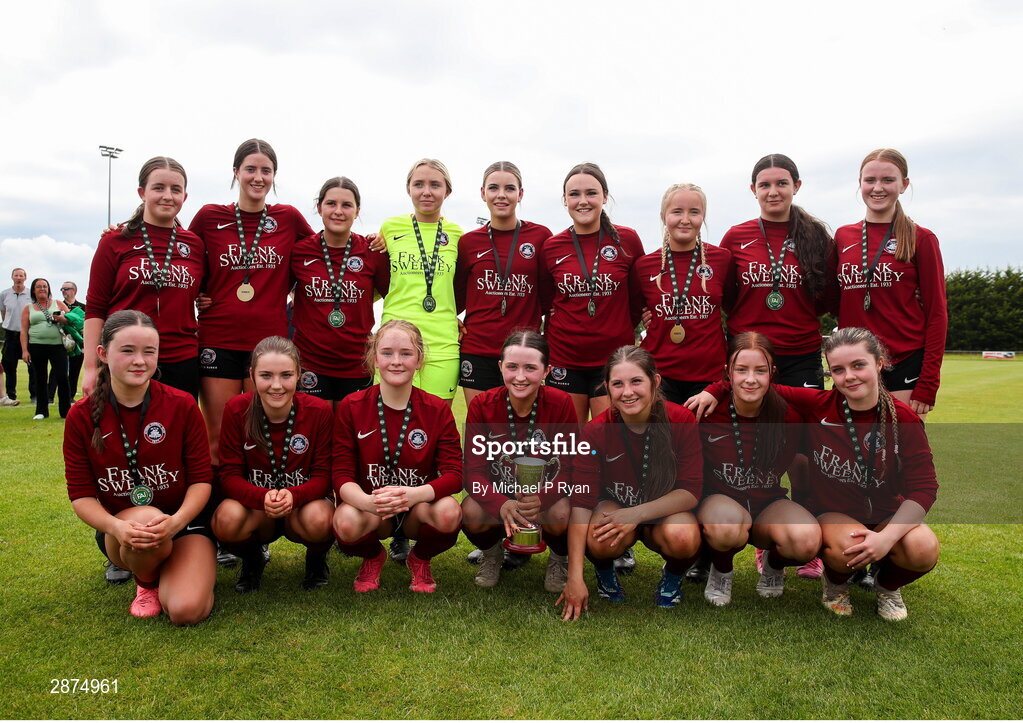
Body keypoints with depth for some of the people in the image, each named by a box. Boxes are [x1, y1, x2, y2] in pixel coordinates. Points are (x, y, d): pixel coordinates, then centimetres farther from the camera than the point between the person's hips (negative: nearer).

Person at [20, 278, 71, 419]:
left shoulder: (58, 304, 11)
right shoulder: (28, 309, 11)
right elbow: (24, 331, 7)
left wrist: (62, 319, -11)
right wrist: (24, 350, -2)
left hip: (57, 345, -1)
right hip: (36, 347, 1)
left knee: (62, 378, -7)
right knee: (40, 379, 7)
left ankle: (66, 411, -1)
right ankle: (41, 411, 15)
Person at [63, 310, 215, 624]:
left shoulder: (182, 406, -8)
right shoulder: (81, 416, -5)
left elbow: (202, 478, -6)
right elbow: (81, 494, -5)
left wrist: (176, 521, -26)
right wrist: (117, 528, -26)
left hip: (183, 520, 0)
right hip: (119, 527, 1)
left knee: (187, 610, -24)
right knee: (146, 518, -37)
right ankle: (146, 583, 0)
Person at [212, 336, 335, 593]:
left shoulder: (319, 411, -13)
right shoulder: (236, 410, -11)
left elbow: (323, 474, -11)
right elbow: (229, 475, -12)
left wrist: (293, 495, -33)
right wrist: (263, 497, -32)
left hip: (302, 504, -1)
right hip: (255, 511, 1)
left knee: (319, 518, -35)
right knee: (227, 519, -33)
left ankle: (317, 559, 4)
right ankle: (251, 559, 5)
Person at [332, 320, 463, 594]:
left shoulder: (437, 410, -6)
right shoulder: (351, 407, -6)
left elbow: (454, 474, -12)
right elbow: (342, 475, -9)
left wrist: (413, 494, -34)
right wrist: (367, 501, -33)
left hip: (418, 509, 0)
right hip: (369, 509, 0)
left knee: (449, 512, -33)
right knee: (346, 523, -34)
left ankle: (420, 559, 5)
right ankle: (373, 557, 7)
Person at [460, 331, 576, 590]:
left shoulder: (561, 404, -16)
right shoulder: (481, 406, -14)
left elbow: (568, 469, -15)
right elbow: (474, 471, -16)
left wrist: (540, 499, -37)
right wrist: (502, 506, -37)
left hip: (547, 495, -1)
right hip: (497, 494, 1)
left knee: (561, 515, -34)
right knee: (471, 512, -31)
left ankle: (560, 558, 5)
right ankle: (492, 553, 8)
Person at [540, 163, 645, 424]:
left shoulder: (627, 240, -2)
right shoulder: (552, 247, 2)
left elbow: (639, 296, 9)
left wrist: (623, 329, 4)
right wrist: (553, 330, 2)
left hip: (614, 358, -1)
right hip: (564, 358, 1)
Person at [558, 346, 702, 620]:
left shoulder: (681, 420, -19)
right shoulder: (596, 431, -20)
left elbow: (691, 490, -17)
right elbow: (581, 502, -23)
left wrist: (637, 514, -32)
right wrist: (575, 577, -29)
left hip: (666, 512, 1)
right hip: (615, 503, 0)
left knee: (683, 538, -34)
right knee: (601, 541, -34)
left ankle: (673, 576, 4)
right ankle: (605, 572, 4)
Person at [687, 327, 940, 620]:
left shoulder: (904, 419, -10)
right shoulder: (818, 405, -10)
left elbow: (923, 486, -12)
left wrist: (887, 536, -24)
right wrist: (716, 390, -12)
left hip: (885, 515, 2)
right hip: (830, 511, -1)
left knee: (923, 550, -30)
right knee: (848, 548, -35)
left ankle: (888, 586, 9)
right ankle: (835, 583, 6)